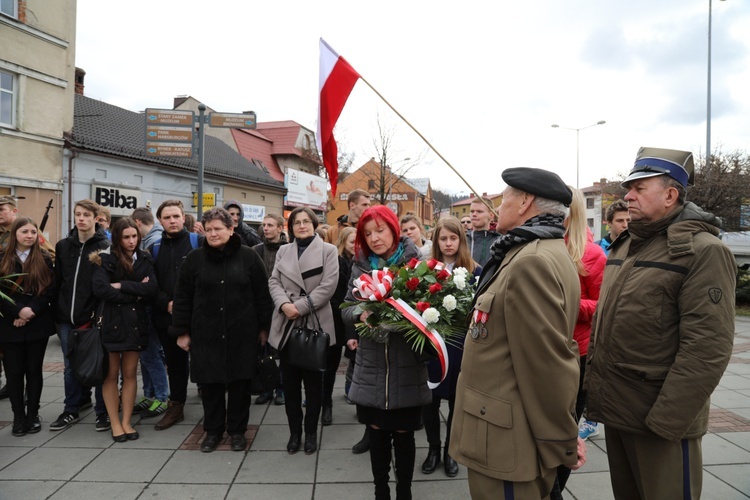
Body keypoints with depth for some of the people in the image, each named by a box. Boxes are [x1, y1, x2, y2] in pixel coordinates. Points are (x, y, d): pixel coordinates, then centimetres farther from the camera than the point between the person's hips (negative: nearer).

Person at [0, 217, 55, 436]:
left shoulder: (44, 259, 3)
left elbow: (50, 290, -2)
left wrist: (31, 311, -13)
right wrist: (18, 311, -15)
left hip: (38, 323, 0)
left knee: (34, 370, 7)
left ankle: (33, 414, 18)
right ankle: (18, 416, 16)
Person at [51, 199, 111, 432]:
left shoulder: (105, 246, -6)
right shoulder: (63, 246, 9)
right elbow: (57, 281, 13)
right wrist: (58, 310, 9)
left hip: (94, 317, -5)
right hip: (67, 318, 5)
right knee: (71, 367, 15)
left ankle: (102, 411, 18)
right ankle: (72, 409, 29)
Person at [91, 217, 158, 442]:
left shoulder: (144, 259, 5)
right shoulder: (106, 259, -5)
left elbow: (152, 289, -7)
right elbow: (100, 289, -18)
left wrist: (122, 285, -14)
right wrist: (136, 293, -12)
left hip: (136, 322, 3)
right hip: (112, 322, -3)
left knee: (130, 373, 9)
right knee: (111, 374, 6)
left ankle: (126, 422, 19)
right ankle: (115, 423, 17)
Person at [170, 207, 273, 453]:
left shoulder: (248, 256, -2)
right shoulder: (195, 258, 2)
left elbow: (262, 294, 1)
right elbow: (182, 297, 5)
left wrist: (264, 327, 1)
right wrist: (182, 331, 3)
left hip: (242, 333, -1)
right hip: (206, 334, 1)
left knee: (240, 382, 8)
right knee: (210, 383, 9)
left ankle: (237, 430, 26)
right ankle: (212, 430, 28)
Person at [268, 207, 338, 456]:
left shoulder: (327, 250, 1)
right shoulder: (283, 251, 13)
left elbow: (328, 286, -9)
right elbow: (274, 281, 6)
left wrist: (300, 307, -15)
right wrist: (284, 304, -14)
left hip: (315, 324, -3)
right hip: (287, 325, 3)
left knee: (313, 382, 7)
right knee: (290, 382, 9)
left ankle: (311, 432, 23)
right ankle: (294, 431, 25)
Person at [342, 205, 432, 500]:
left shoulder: (415, 262, -6)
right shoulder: (361, 266, 4)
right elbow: (346, 309, 5)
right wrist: (360, 315, -16)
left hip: (406, 366, -2)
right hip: (371, 366, 3)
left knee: (403, 434, 11)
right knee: (377, 433, 15)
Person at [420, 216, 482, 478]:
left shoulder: (475, 271, -3)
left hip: (461, 344, -1)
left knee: (456, 400, 12)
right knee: (430, 399, 9)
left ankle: (450, 451, 31)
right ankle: (433, 448, 30)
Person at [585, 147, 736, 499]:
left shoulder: (703, 251, -12)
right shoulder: (622, 247, 11)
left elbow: (707, 348, -19)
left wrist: (666, 421, -20)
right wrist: (594, 388, 11)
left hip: (659, 419, -7)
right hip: (614, 409, 7)